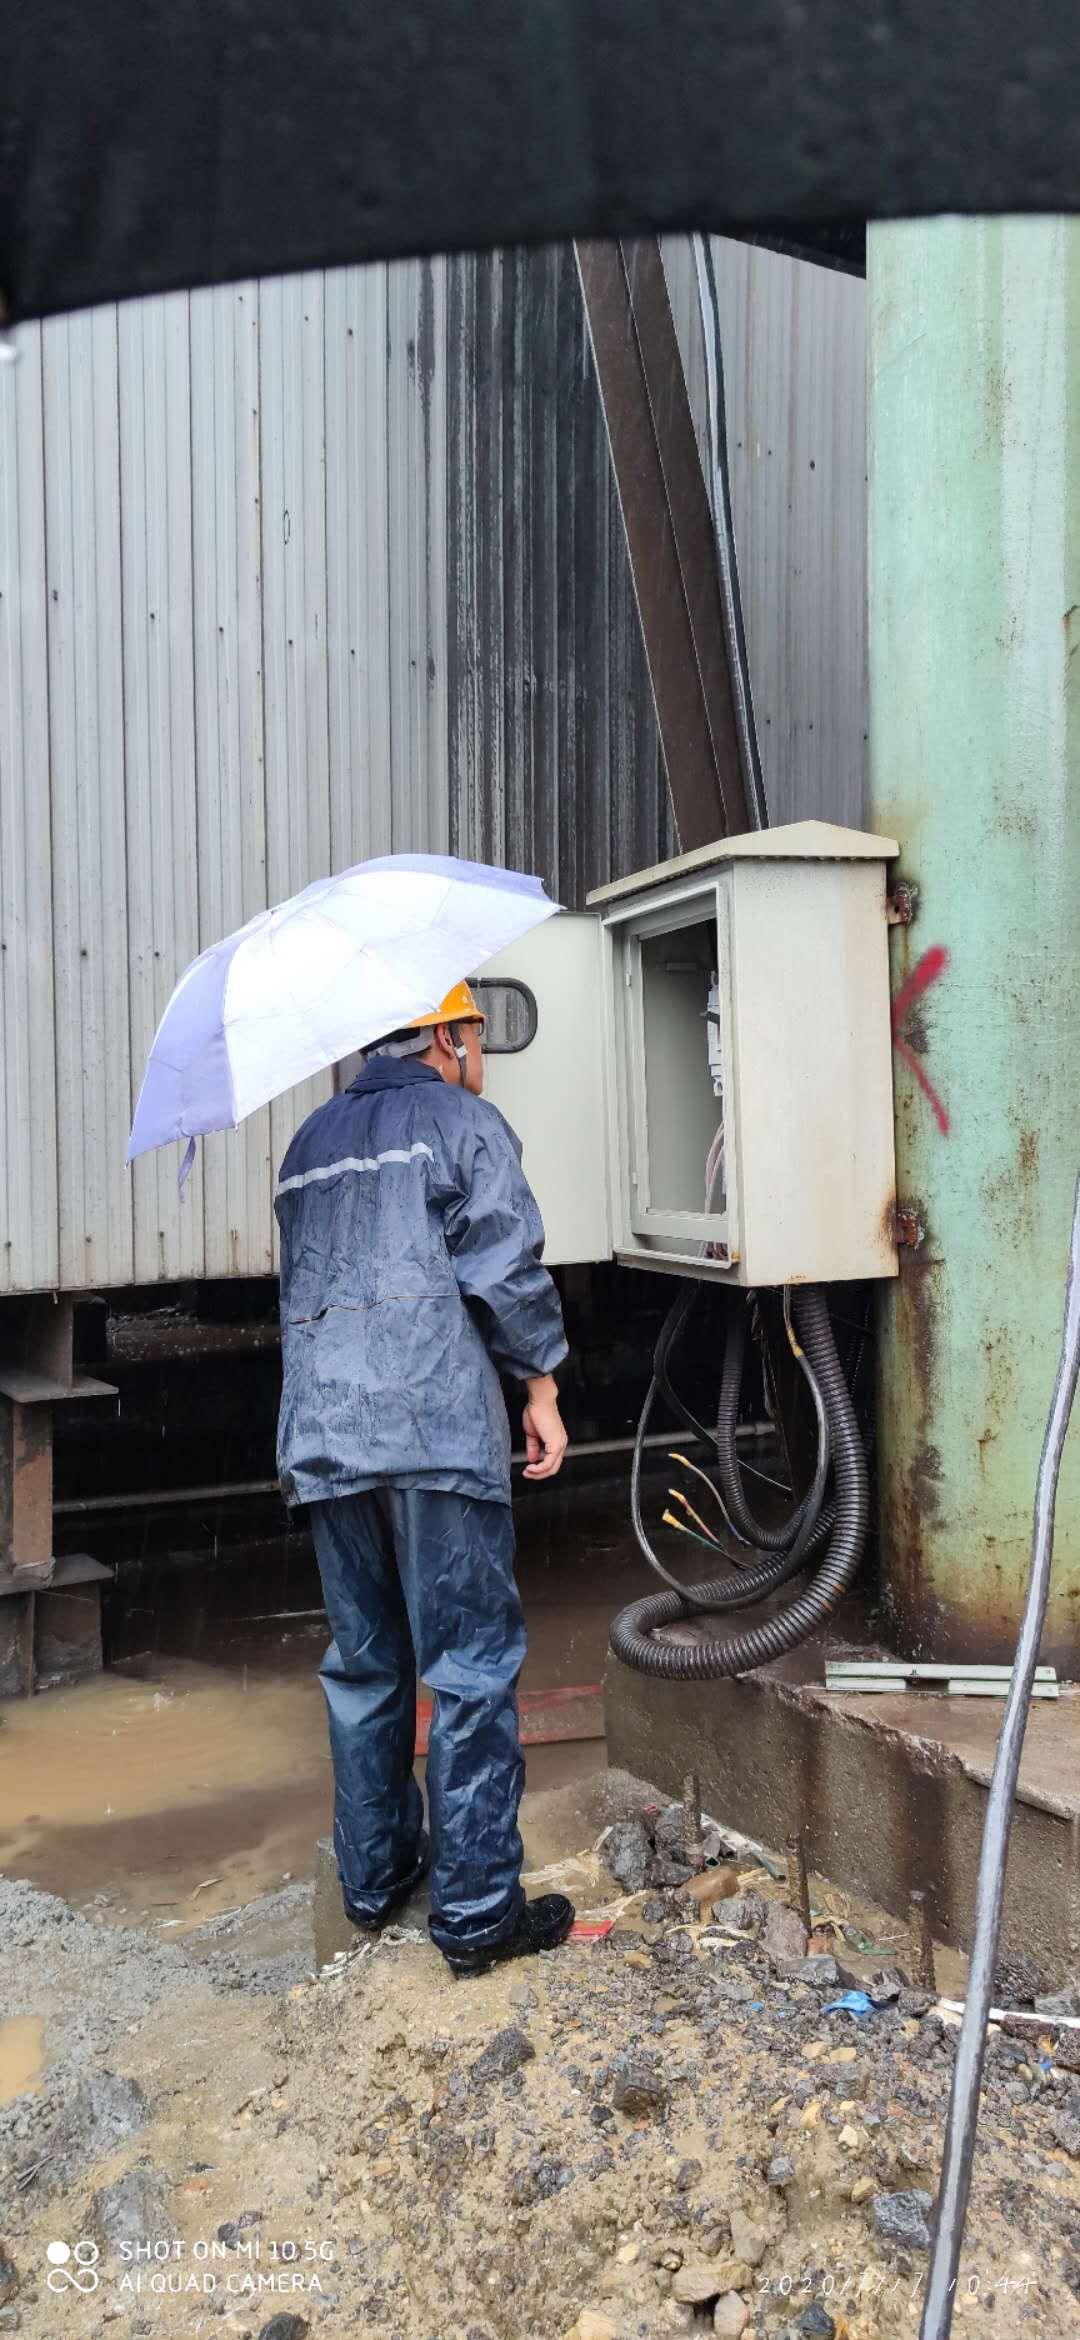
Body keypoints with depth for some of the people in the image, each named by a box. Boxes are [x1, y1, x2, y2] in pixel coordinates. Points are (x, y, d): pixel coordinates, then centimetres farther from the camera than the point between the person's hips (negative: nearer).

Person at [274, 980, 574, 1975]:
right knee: (471, 1670, 1)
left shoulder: (313, 1140, 20)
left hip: (323, 1436, 7)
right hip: (440, 1428, -7)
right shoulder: (461, 1120, 0)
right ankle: (477, 1910, 6)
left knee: (363, 1666, 17)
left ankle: (374, 1876, 27)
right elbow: (506, 1267, -9)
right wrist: (542, 1385, 0)